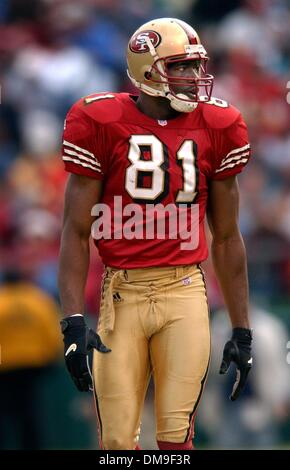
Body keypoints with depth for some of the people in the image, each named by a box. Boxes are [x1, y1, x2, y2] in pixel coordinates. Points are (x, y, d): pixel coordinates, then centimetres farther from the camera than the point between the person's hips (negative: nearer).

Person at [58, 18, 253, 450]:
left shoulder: (216, 129, 6)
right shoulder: (102, 125, -3)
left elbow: (226, 237, 13)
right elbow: (77, 232, -1)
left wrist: (242, 330, 13)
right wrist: (73, 322, -11)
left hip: (185, 292, 1)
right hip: (123, 294, -1)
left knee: (176, 438, -5)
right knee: (117, 442, 0)